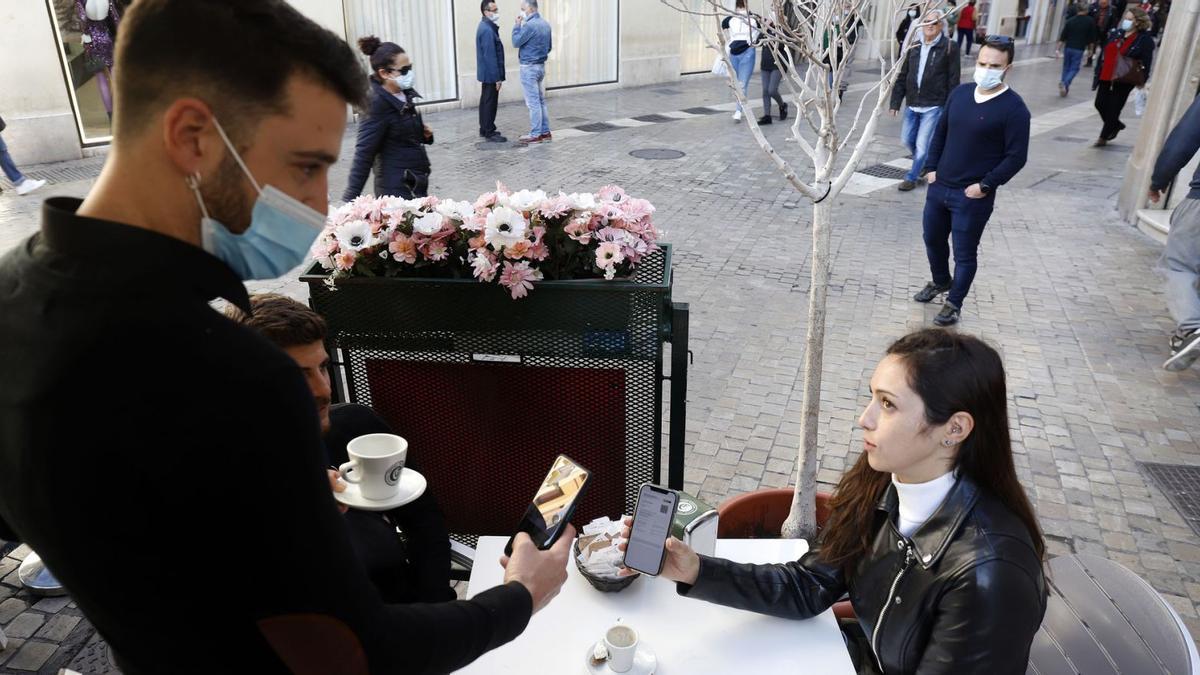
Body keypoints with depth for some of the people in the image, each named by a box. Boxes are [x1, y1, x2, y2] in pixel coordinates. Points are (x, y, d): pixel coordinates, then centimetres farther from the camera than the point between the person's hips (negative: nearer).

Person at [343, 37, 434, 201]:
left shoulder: (404, 94, 5)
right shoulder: (377, 103, -18)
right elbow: (364, 152, -20)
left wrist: (424, 134, 2)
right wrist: (350, 198, -24)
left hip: (416, 182, 8)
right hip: (396, 188, -8)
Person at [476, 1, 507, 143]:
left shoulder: (485, 26, 12)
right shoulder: (487, 30, -20)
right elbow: (490, 56, -23)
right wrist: (497, 77, -21)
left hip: (486, 73, 10)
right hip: (491, 74, -10)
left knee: (486, 101, 16)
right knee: (490, 103, -5)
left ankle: (484, 129, 24)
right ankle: (490, 132, 0)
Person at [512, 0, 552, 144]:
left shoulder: (529, 25, -19)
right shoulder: (545, 24, 8)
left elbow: (516, 42, -11)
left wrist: (517, 25, -3)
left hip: (529, 67, -8)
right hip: (541, 66, 8)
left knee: (533, 102, -4)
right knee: (541, 101, 12)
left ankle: (535, 134, -1)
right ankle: (545, 132, 15)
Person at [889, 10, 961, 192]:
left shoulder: (949, 47, -7)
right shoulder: (913, 46, 5)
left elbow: (954, 80, -7)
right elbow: (902, 76, 9)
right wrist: (896, 102, 5)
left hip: (934, 106, -5)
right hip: (912, 104, 5)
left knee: (922, 145, -4)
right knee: (907, 139, 15)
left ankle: (911, 178, 13)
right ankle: (926, 162, 41)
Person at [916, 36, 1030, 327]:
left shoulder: (1014, 109, -13)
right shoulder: (960, 93, 4)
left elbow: (1016, 157, -13)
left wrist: (985, 186, -16)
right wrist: (931, 168, 6)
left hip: (973, 196, -6)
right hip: (939, 187, 6)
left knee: (964, 253, 5)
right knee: (933, 239, 21)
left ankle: (954, 303, 22)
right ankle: (941, 281, 46)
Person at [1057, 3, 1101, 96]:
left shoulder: (1070, 20, 1)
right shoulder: (1090, 21, -1)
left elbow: (1063, 37, -1)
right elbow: (1092, 38, 2)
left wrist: (1059, 49, 2)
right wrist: (1090, 48, 13)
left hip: (1068, 47, 2)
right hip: (1079, 49, -2)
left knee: (1066, 67, 14)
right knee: (1074, 69, 4)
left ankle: (1064, 88, 13)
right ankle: (1065, 83, -22)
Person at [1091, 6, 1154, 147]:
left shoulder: (1145, 40, -8)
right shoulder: (1116, 34, 9)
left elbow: (1147, 62, -10)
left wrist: (1142, 81, -15)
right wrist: (1098, 72, 12)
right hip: (1106, 77, 6)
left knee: (1113, 110, 0)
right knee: (1100, 104, 9)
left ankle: (1103, 137, 14)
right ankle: (1116, 125, 37)